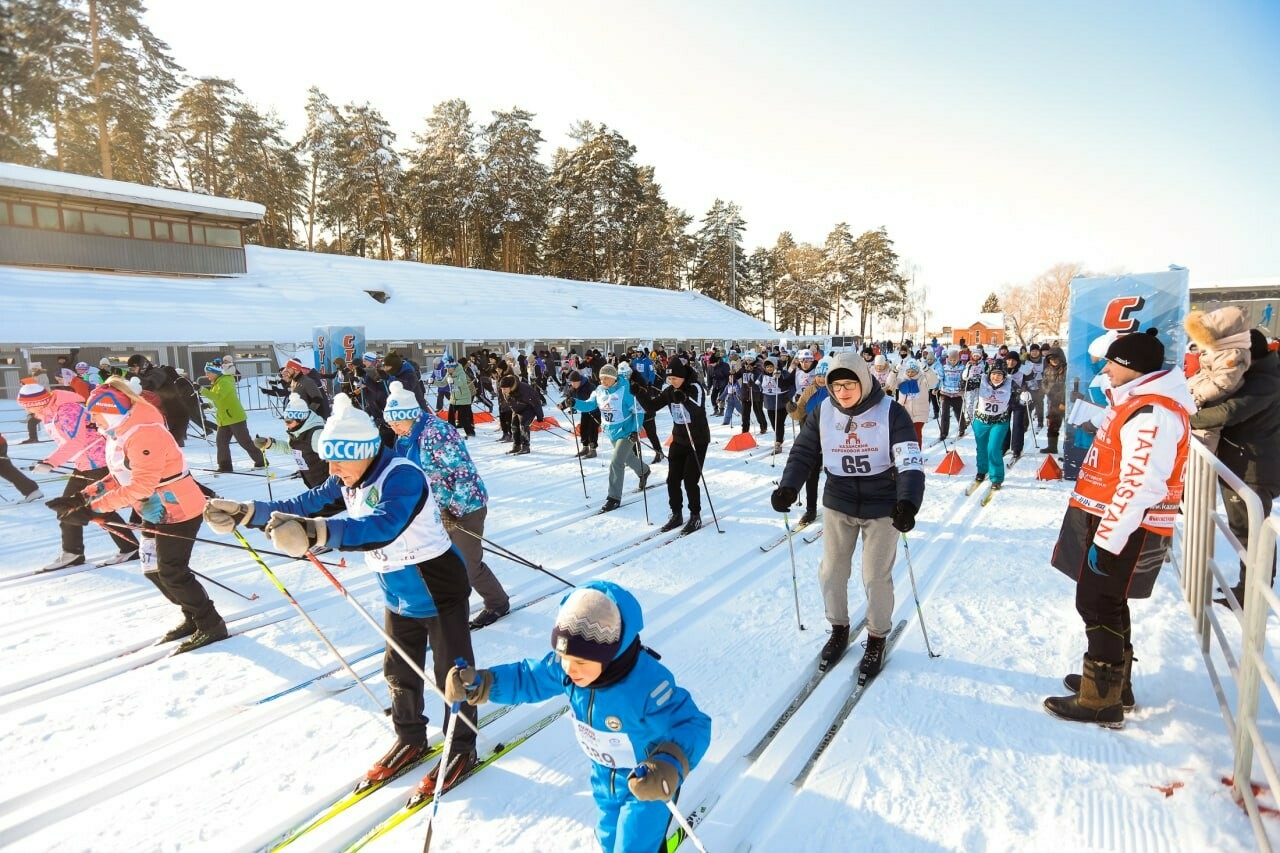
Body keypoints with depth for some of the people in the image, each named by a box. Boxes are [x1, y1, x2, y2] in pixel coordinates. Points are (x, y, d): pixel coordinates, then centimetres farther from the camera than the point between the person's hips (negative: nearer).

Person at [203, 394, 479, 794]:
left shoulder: (403, 477, -30)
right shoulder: (348, 481, -3)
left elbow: (380, 529, -47)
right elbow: (301, 507, 0)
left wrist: (316, 532, -58)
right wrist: (245, 512, -11)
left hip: (437, 588, -8)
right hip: (398, 594, 9)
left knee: (452, 672, 7)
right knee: (399, 670, 21)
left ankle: (462, 750, 26)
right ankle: (410, 739, 42)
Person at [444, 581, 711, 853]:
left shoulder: (648, 683, -41)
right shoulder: (565, 666, -23)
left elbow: (692, 725, -39)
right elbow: (527, 679, -9)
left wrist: (671, 766, -58)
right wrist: (479, 683, -24)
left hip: (648, 783, -6)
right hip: (604, 776, 6)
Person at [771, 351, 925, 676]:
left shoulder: (890, 412, -14)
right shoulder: (823, 412, -5)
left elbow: (910, 461, -21)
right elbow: (804, 453, 1)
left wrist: (908, 502, -37)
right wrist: (788, 487, -17)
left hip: (881, 507, -3)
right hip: (838, 504, 3)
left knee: (876, 577, 6)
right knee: (831, 571, 10)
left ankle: (877, 637, 30)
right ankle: (839, 629, 34)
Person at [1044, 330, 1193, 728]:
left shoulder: (1152, 413, -21)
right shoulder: (1136, 402, 13)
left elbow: (1140, 485, -25)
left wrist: (1107, 540, -23)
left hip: (1125, 529, -10)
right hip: (1108, 518, 10)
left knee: (1098, 606, -2)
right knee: (1105, 603, 20)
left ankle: (1101, 701, 10)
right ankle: (1115, 681, 35)